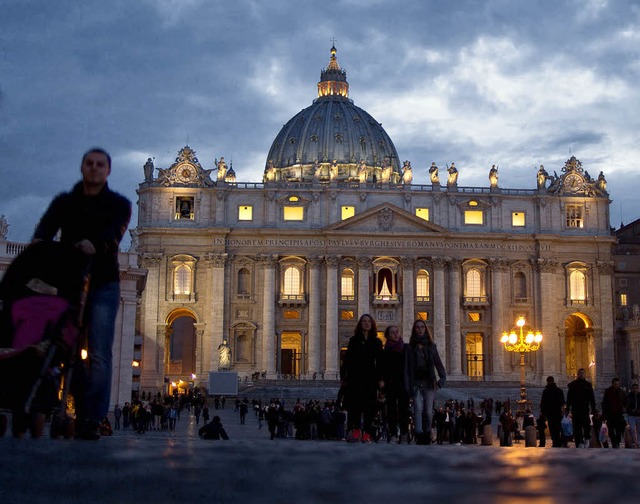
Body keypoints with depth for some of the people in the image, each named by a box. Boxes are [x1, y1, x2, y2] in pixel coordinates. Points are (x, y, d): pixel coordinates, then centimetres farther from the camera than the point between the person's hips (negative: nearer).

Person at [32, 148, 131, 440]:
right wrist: (39, 240, -32)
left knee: (99, 355, -11)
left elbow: (114, 232, -14)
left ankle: (93, 421, -14)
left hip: (103, 286, -3)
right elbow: (47, 225, -7)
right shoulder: (64, 202, 13)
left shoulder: (119, 204, 7)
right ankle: (82, 414, 11)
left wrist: (96, 244, -37)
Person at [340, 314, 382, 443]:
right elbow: (347, 359, 6)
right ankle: (355, 431, -7)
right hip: (355, 378, -1)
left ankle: (366, 435, -1)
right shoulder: (354, 340, 9)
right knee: (354, 405, -8)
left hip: (370, 379, 1)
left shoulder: (376, 342, 11)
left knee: (369, 408, -2)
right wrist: (343, 376, -1)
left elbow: (379, 362, 9)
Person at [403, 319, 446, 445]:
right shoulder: (410, 348, 8)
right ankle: (419, 435, -24)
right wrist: (408, 386, -5)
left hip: (429, 382, 1)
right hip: (416, 382, -1)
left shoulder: (431, 346, 12)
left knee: (428, 412, 0)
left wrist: (442, 379, -3)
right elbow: (407, 367, 3)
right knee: (418, 408, -18)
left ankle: (427, 436, 13)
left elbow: (438, 364, 10)